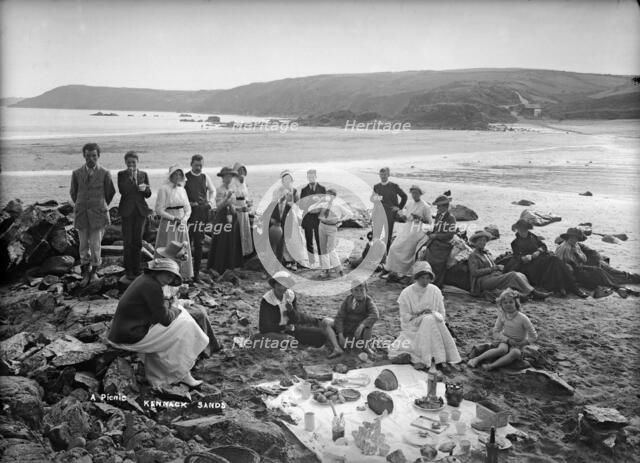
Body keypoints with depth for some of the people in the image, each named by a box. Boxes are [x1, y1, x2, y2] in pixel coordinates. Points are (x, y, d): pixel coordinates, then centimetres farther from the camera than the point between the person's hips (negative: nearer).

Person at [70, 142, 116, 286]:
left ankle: (94, 272, 15)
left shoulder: (105, 174, -2)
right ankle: (85, 274, 16)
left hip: (98, 214, -2)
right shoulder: (76, 173, 4)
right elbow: (73, 192, 17)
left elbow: (111, 193, 9)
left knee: (95, 245, -4)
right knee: (83, 246, 5)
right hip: (81, 214, 2)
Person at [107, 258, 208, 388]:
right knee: (182, 329, 0)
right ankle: (183, 374, 10)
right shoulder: (152, 286, -18)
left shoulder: (143, 279, 11)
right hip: (132, 337, -10)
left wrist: (172, 309, 6)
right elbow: (165, 319, -14)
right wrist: (177, 311, 4)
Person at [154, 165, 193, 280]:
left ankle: (183, 274, 13)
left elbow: (188, 209, 13)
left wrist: (184, 218, -6)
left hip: (182, 224, 6)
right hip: (168, 224, -5)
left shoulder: (182, 190, 12)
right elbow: (159, 210, -10)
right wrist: (173, 218, -16)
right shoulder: (164, 189, -6)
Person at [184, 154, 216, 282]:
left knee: (199, 243, 5)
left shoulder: (205, 177, 8)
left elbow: (212, 191, 22)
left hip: (202, 211, 2)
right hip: (189, 211, -2)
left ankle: (196, 272, 11)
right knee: (187, 242, -3)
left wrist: (210, 202, 10)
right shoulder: (185, 177, -1)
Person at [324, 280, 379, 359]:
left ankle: (365, 346, -13)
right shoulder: (347, 300, -4)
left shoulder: (368, 301, -12)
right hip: (345, 330, 3)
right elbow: (339, 317, -9)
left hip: (360, 332, -3)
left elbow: (375, 315, -31)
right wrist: (340, 335, -20)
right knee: (325, 322, -16)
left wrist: (361, 326, -42)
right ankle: (337, 349, -29)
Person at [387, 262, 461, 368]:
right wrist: (418, 315, -20)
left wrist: (433, 313, -15)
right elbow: (405, 318, -4)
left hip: (432, 326, 3)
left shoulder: (435, 291, 2)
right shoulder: (406, 293, -6)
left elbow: (442, 315, 5)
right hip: (412, 329, -3)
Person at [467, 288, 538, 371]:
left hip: (517, 345, -1)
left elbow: (534, 336, -6)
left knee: (516, 353, -38)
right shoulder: (502, 315, -7)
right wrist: (508, 340, -15)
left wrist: (522, 343, -17)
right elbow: (495, 332, 0)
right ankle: (477, 359, -36)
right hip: (505, 341, 1)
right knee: (502, 349, -36)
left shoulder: (523, 318, -15)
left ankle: (492, 366, -47)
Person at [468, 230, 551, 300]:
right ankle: (534, 293, -26)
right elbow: (474, 272, -13)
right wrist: (495, 268, -12)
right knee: (513, 275, -24)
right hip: (485, 281, -8)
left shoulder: (486, 253, 24)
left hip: (495, 277, 8)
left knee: (520, 275, -16)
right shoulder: (473, 255, 0)